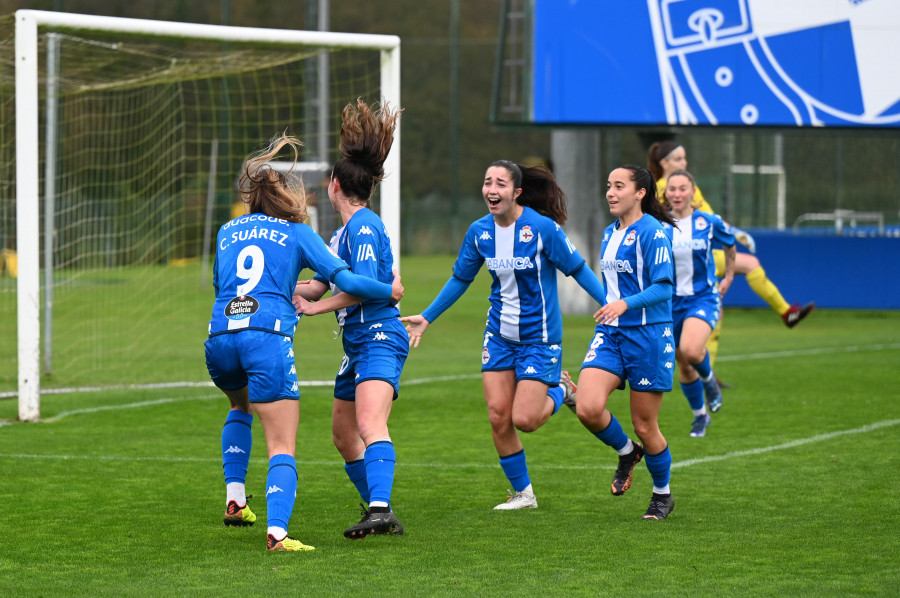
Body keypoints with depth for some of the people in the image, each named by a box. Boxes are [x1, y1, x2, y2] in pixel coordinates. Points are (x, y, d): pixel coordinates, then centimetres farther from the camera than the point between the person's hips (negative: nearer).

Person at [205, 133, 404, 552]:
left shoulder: (228, 231, 23)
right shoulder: (298, 233, 13)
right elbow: (344, 279, 5)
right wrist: (389, 291, 21)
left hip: (220, 337, 4)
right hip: (268, 334, -4)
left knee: (240, 407, 36)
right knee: (282, 448, -4)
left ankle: (234, 500, 24)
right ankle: (276, 532, -24)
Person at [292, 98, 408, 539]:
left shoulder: (363, 226, -11)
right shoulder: (343, 232, 19)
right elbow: (318, 286, 22)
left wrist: (316, 307, -12)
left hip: (379, 339, -11)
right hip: (357, 343, 11)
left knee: (370, 424, -27)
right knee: (343, 434, 16)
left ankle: (380, 509, -42)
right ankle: (378, 510, 25)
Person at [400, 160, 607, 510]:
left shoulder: (542, 228, -17)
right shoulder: (479, 231, -1)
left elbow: (577, 269, -9)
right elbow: (460, 278, 14)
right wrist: (427, 318, 16)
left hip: (538, 337, -5)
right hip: (499, 335, 5)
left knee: (524, 420, -11)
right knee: (498, 418, -1)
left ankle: (560, 390, 22)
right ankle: (522, 494, 16)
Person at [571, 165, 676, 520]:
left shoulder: (651, 232, -11)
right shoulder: (609, 235, 12)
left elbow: (663, 288, -17)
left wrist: (625, 304, -31)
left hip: (647, 334, -6)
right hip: (610, 333, 6)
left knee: (644, 425, 1)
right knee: (588, 408, -15)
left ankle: (663, 494, 24)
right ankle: (626, 453, 15)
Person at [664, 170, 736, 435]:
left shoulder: (709, 222, -4)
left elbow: (730, 244, 16)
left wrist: (729, 276, 20)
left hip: (703, 297, -2)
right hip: (671, 301, 2)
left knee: (691, 351, -29)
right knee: (683, 365, 10)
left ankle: (709, 379, 5)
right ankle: (700, 416, 33)